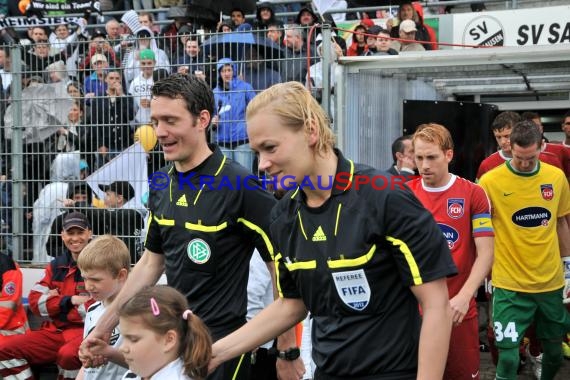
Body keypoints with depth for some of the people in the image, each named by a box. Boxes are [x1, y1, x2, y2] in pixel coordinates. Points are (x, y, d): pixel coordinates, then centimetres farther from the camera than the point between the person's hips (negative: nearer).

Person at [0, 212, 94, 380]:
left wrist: (57, 304, -4)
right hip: (54, 331, 6)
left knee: (68, 354, -39)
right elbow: (35, 301, 6)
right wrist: (70, 300, -9)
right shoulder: (56, 266, 15)